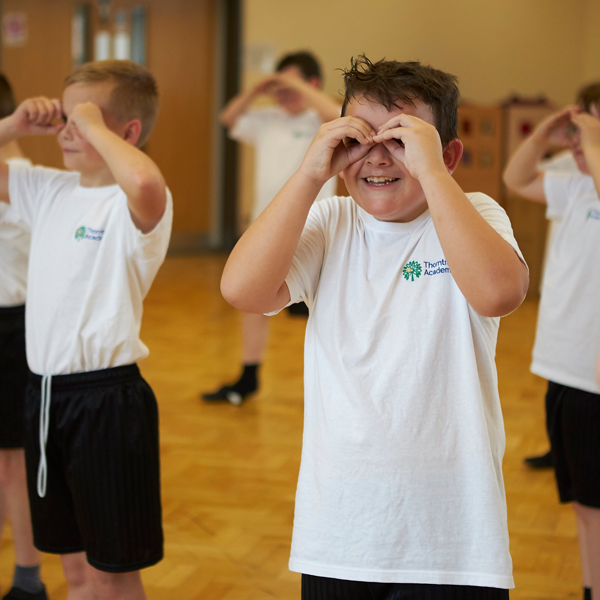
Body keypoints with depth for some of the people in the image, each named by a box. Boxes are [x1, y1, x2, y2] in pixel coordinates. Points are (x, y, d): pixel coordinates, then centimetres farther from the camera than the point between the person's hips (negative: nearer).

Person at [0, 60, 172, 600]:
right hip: (46, 389, 7)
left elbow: (144, 182, -40)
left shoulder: (137, 204, -15)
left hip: (107, 397, -7)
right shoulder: (51, 190, 8)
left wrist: (91, 126, -25)